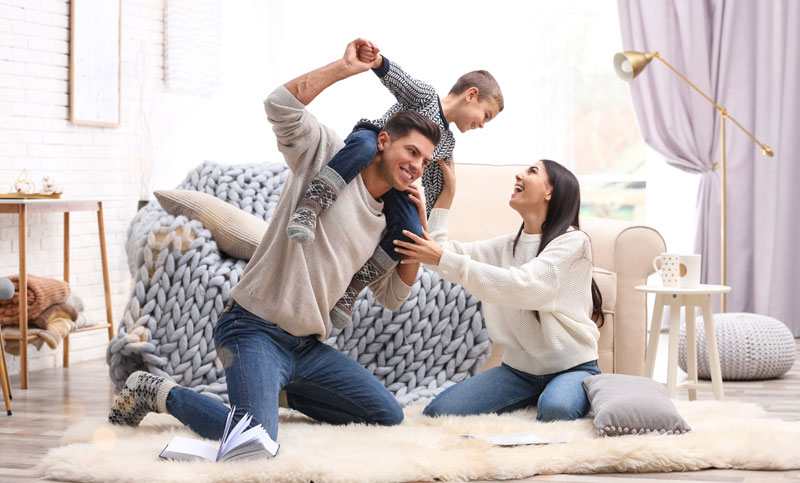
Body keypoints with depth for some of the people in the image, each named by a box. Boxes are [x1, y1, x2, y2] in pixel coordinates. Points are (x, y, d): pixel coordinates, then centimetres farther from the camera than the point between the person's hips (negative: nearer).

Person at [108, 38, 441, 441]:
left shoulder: (384, 222, 16)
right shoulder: (328, 156, -4)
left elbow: (392, 298, 19)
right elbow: (281, 105, -21)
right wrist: (346, 67, -19)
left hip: (307, 346, 8)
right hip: (256, 329, -8)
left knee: (389, 417, 8)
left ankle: (278, 389, 21)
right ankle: (157, 393, -3)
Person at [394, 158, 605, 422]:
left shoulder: (573, 241, -9)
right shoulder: (507, 245, 13)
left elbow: (521, 286, -24)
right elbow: (438, 249, 8)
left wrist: (444, 259, -26)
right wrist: (447, 193, 5)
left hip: (571, 367, -6)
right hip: (520, 369, 6)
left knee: (555, 410, -39)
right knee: (438, 411, -13)